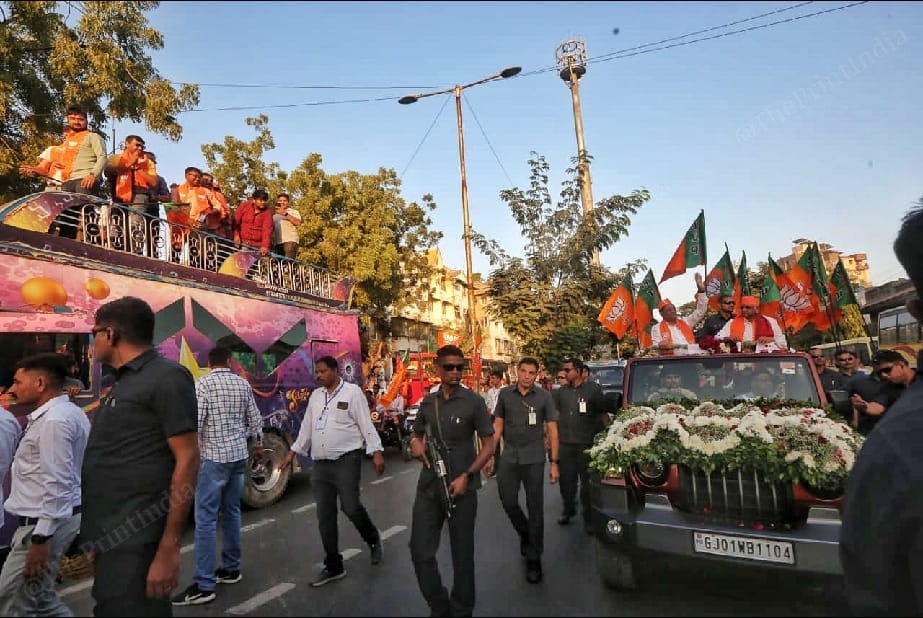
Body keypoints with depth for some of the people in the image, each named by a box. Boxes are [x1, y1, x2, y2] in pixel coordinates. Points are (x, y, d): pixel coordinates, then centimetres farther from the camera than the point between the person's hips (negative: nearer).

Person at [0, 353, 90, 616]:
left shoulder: (54, 420, -20)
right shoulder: (68, 413, 12)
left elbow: (56, 484, -24)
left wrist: (41, 537, -22)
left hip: (46, 522, -10)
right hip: (52, 518, 10)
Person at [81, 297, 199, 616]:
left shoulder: (166, 376, -13)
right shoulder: (124, 384, 15)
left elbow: (187, 460, -19)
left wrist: (168, 550, -22)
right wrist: (98, 541, 17)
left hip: (135, 543, -9)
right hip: (112, 540, 9)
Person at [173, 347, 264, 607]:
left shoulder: (203, 383, -8)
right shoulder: (243, 384, 8)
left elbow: (195, 422, -16)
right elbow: (255, 419, 15)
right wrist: (258, 445, 29)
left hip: (214, 457, -6)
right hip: (239, 455, 6)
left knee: (206, 519, -4)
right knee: (231, 512, 16)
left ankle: (204, 586, -3)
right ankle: (231, 568, 24)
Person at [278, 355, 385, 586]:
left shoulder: (352, 392, -5)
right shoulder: (315, 396, 14)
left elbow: (366, 424, -8)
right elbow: (307, 427, 20)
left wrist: (376, 452, -14)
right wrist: (293, 452, 18)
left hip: (347, 460, -6)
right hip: (320, 464, 6)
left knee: (351, 507, -10)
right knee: (325, 516, 7)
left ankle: (373, 539, 22)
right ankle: (333, 567, 20)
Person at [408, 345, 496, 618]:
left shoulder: (474, 401, -7)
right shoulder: (427, 402, 5)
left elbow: (488, 445, -6)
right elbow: (416, 436, 19)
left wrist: (466, 476, -16)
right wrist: (416, 444, -5)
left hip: (462, 486, -4)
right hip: (429, 486, 4)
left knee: (462, 552, 10)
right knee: (420, 551, 6)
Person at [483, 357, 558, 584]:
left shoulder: (544, 397, -3)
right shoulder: (505, 394, 2)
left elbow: (552, 430, -1)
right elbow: (498, 425, 7)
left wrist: (554, 463, -5)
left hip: (534, 459, -2)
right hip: (509, 457, 2)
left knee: (535, 507, 4)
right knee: (508, 502, 6)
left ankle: (534, 558, 19)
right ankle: (525, 533, 37)